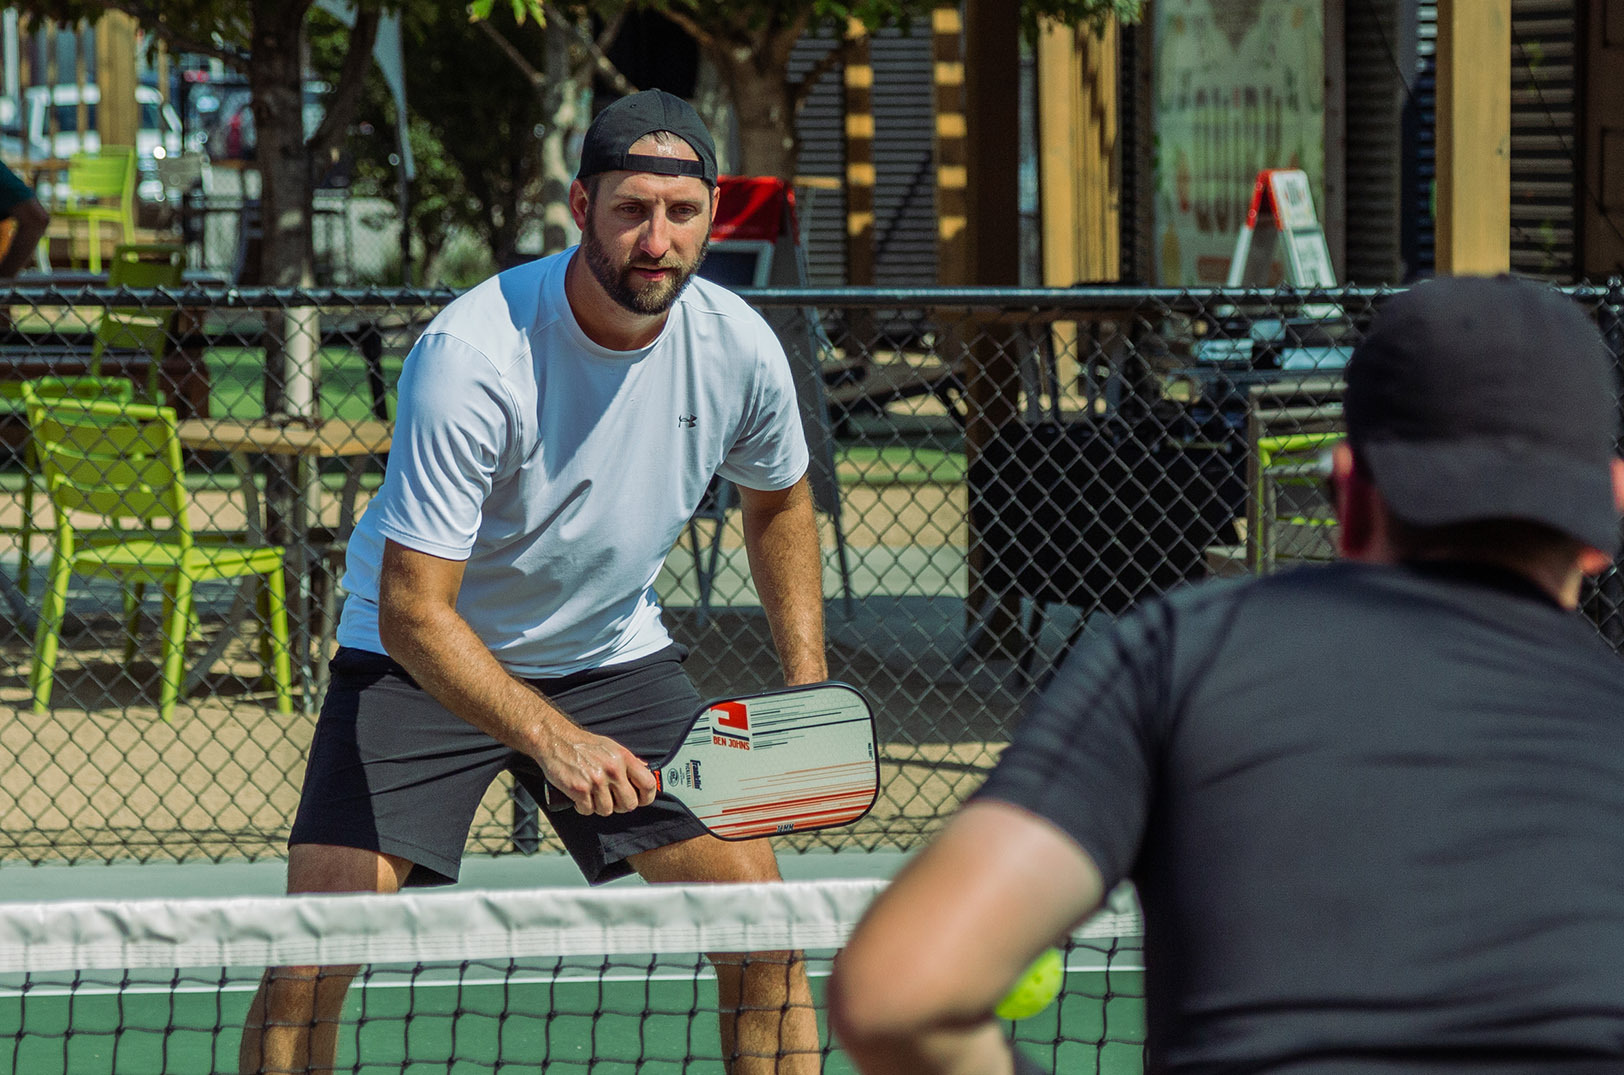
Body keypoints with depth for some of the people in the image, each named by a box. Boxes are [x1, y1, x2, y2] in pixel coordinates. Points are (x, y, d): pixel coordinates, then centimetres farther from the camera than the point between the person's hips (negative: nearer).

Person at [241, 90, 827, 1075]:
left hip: (617, 653, 4)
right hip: (427, 659, -4)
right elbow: (413, 608, -31)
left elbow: (778, 501, 10)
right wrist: (555, 741, -43)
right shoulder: (473, 357, -30)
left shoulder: (739, 348, -14)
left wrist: (810, 696, 2)